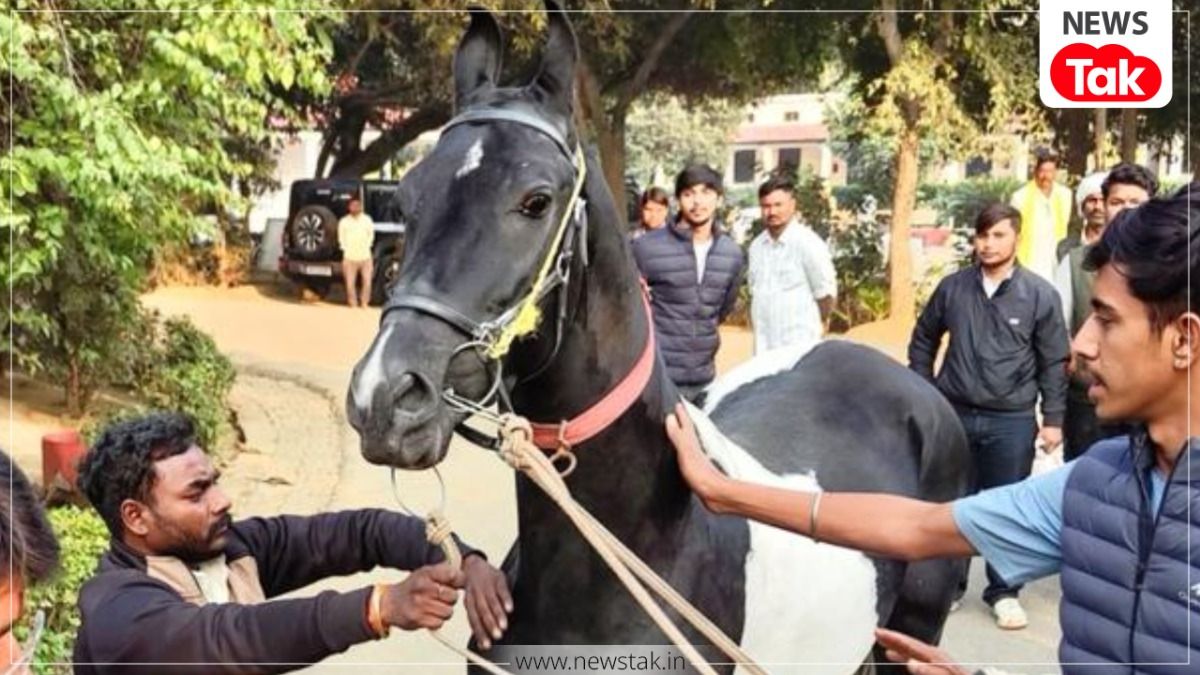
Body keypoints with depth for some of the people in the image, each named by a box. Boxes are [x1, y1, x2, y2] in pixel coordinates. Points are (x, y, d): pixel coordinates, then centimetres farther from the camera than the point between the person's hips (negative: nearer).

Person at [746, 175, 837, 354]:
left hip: (798, 346, -6)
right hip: (763, 346, 6)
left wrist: (818, 324, 7)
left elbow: (825, 292, -4)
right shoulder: (756, 245, 8)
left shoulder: (808, 244, -11)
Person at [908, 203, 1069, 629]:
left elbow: (1054, 362, -1)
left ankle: (1003, 591, 22)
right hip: (954, 414, 2)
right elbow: (923, 340, 12)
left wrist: (1053, 418, -3)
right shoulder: (952, 287, 0)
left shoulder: (1040, 294, -5)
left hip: (1012, 421, -2)